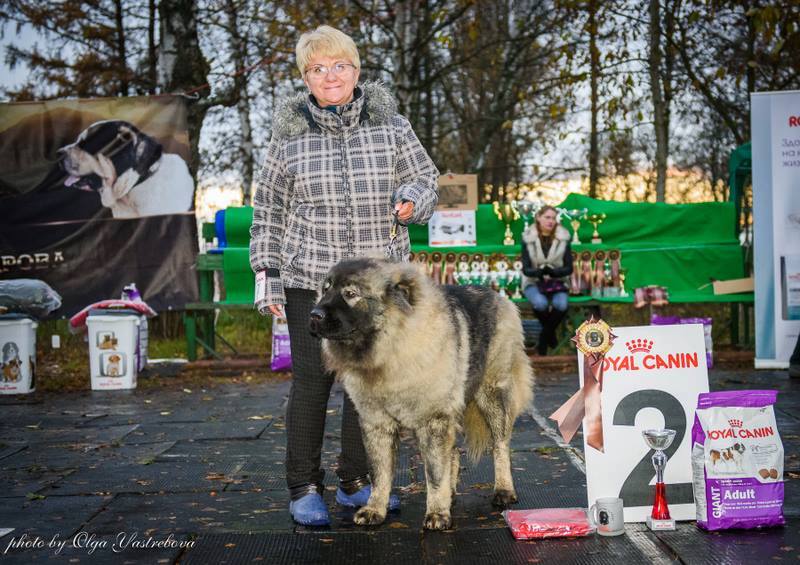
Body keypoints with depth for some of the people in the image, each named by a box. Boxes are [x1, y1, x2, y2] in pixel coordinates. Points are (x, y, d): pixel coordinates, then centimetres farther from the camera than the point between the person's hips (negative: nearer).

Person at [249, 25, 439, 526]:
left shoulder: (389, 124, 3)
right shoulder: (290, 134, 2)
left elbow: (426, 180, 9)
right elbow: (269, 211, 7)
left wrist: (413, 199, -14)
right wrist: (267, 273, 1)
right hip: (310, 278, -1)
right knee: (312, 378, -2)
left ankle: (356, 482, 21)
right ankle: (304, 488, 10)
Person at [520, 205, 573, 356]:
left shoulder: (563, 238, 0)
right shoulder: (528, 239, -4)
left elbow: (569, 268, -2)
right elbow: (526, 269, -8)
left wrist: (553, 271, -23)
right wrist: (540, 272, -30)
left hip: (557, 282, 1)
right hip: (533, 282, -1)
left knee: (561, 304, -32)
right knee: (541, 303, -35)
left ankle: (544, 338, -5)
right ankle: (551, 334, -2)